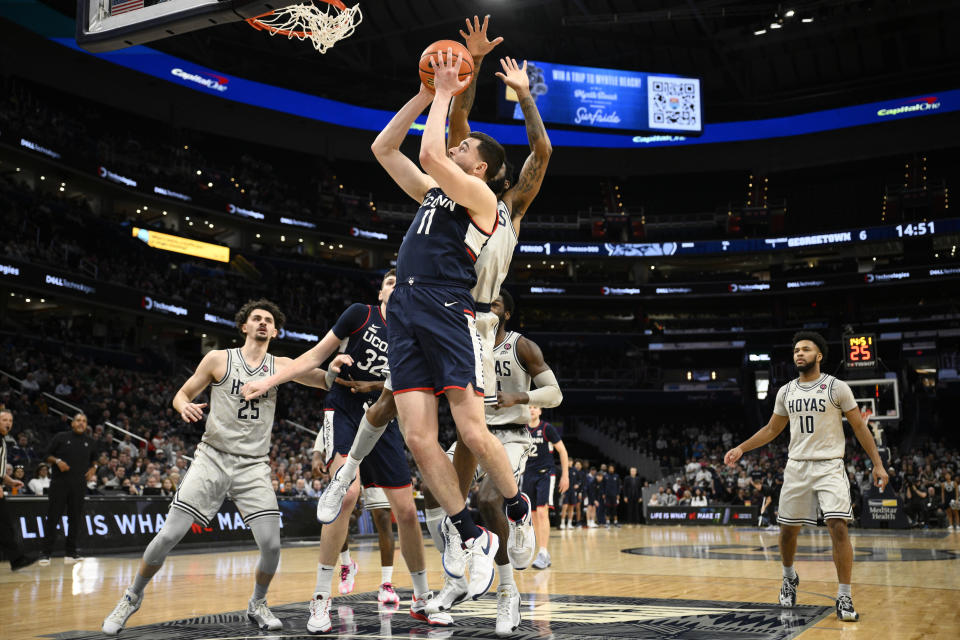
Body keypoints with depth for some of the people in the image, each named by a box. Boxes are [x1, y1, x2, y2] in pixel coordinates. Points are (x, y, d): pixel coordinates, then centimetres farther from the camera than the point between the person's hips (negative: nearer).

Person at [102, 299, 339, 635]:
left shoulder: (280, 366, 6)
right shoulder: (218, 359, 2)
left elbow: (327, 380, -2)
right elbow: (181, 395, 8)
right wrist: (185, 407, -15)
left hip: (254, 467, 1)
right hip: (212, 458, -1)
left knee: (271, 545, -10)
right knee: (168, 535, -7)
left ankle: (257, 605, 19)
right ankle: (133, 597, 19)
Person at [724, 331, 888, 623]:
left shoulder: (837, 387, -5)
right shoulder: (786, 391, 7)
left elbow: (859, 427, -2)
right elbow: (772, 429, 17)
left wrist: (878, 463, -7)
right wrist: (741, 448, 9)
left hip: (829, 466, -4)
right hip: (796, 467, 4)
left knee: (838, 527, -16)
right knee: (787, 529, 10)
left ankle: (844, 598, -7)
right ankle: (789, 577, 37)